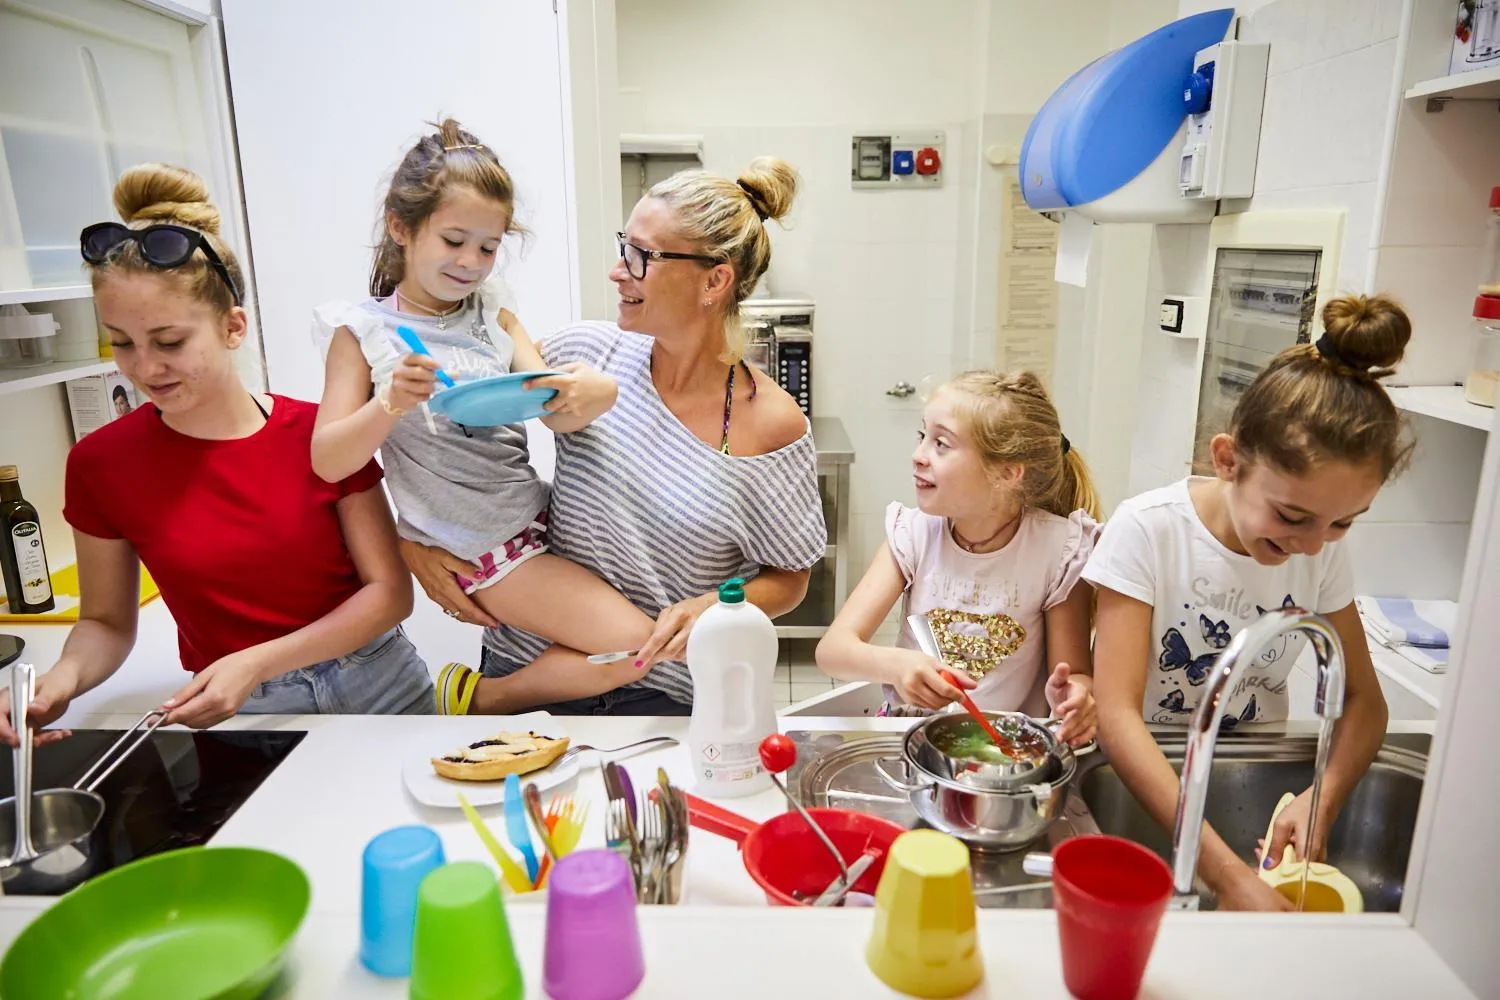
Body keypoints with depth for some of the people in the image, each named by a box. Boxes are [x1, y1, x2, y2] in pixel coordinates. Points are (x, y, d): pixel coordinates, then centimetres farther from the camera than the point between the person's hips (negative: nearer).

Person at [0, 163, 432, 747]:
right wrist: (63, 678, -13)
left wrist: (257, 663, -16)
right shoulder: (100, 464, -3)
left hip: (382, 690, -1)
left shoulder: (321, 432, -7)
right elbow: (106, 622, 8)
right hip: (239, 720, 1)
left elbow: (389, 592, -7)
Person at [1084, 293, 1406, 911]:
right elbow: (1118, 716, -25)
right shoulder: (1148, 530, -20)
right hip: (1143, 776, -3)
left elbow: (1364, 701, 3)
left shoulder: (1323, 548, -5)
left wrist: (1323, 800, -19)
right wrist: (1226, 872, -34)